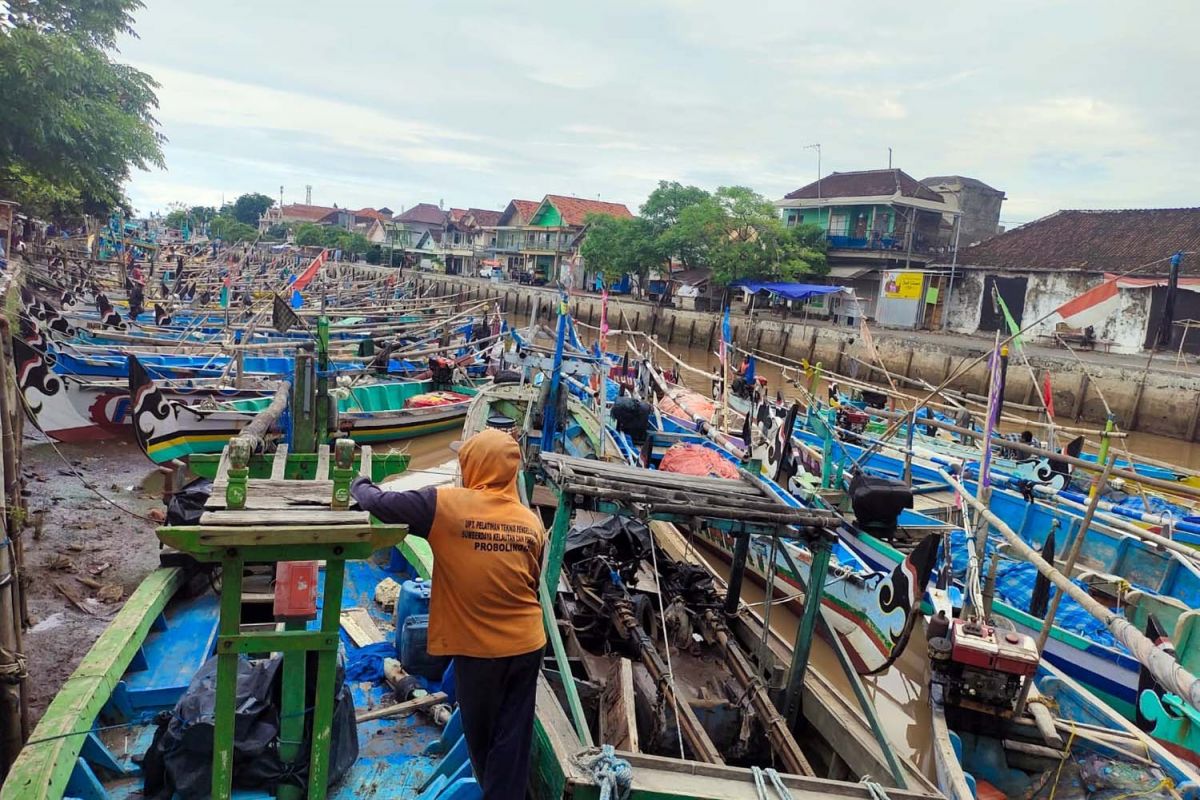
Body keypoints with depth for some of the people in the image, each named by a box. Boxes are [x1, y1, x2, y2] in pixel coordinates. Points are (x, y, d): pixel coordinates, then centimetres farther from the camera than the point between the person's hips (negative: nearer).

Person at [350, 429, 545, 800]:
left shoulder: (445, 504, -17)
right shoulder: (532, 522, -3)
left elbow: (382, 504, -10)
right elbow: (533, 585, 8)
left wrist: (360, 486, 11)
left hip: (479, 647, -3)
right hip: (526, 644, 3)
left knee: (481, 735, 22)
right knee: (512, 737, 15)